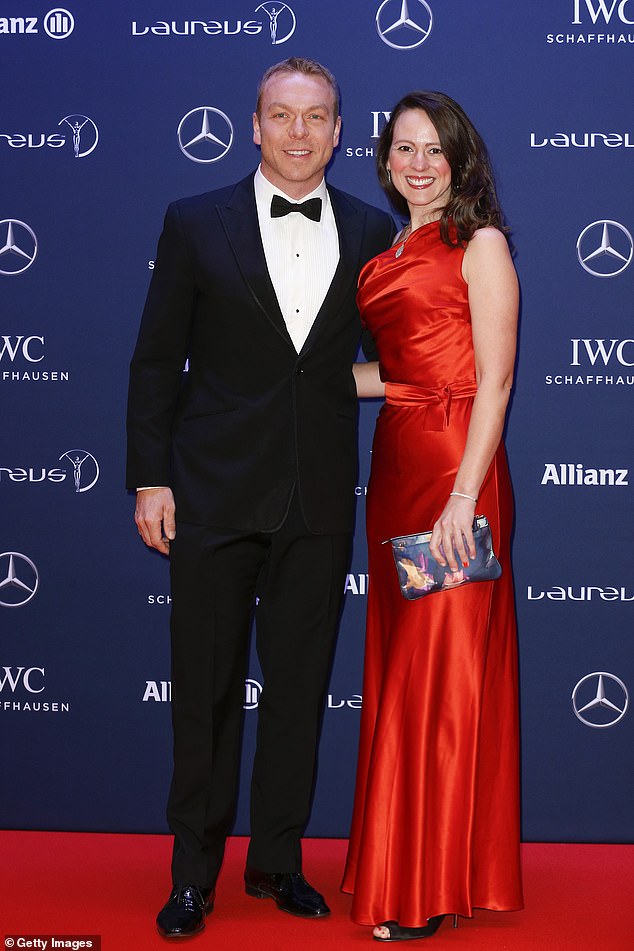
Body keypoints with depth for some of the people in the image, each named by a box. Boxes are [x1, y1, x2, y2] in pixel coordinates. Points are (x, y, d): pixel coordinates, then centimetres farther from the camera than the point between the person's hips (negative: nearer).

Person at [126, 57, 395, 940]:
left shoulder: (372, 232, 6)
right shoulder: (197, 222, 1)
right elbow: (156, 361, 0)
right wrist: (149, 479, -5)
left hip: (321, 501, 2)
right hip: (215, 494, -2)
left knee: (299, 688, 11)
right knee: (206, 690, 6)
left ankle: (278, 859, 26)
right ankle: (193, 873, 20)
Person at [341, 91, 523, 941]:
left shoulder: (480, 245, -3)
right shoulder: (386, 253, 18)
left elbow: (495, 380, -11)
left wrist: (463, 499, -19)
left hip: (458, 465, -7)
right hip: (396, 460, 7)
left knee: (442, 667, -3)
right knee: (396, 665, 11)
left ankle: (430, 889, 7)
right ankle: (395, 864, 22)